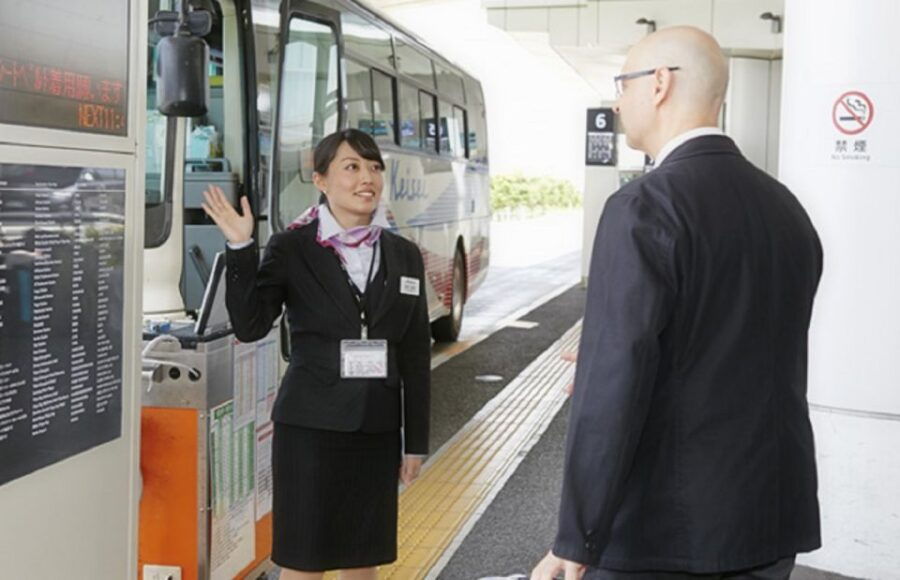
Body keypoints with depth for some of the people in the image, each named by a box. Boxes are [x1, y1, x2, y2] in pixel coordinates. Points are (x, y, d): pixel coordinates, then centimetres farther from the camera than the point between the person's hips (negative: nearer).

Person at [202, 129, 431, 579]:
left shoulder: (404, 256, 6)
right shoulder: (291, 249, -4)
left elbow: (416, 356, 8)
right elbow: (250, 326, -12)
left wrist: (416, 441, 8)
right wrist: (240, 250, -22)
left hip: (377, 431, 4)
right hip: (309, 427, -3)